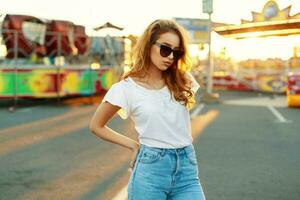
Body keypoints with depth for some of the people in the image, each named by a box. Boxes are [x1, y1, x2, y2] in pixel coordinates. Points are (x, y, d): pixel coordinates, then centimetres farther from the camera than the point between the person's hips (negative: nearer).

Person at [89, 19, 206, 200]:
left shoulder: (182, 80, 5)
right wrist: (134, 145, 2)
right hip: (150, 170, -3)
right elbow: (96, 126, 6)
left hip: (187, 168, 3)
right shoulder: (126, 88, -5)